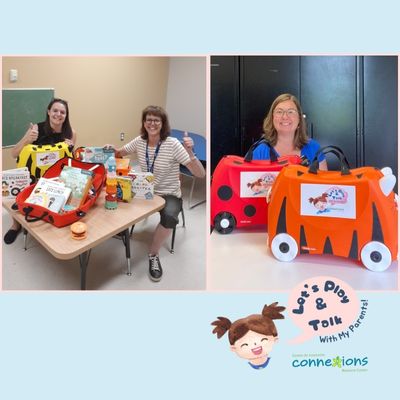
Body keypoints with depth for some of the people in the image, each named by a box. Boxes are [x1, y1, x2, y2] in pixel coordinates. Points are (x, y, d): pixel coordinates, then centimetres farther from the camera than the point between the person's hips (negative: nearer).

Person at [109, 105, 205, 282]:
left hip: (169, 195, -5)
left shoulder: (173, 144, -18)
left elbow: (200, 174, -21)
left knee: (169, 216, -35)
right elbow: (120, 153, 15)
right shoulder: (139, 141, -4)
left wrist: (190, 153, -38)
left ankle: (153, 254, -11)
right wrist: (111, 150, -8)